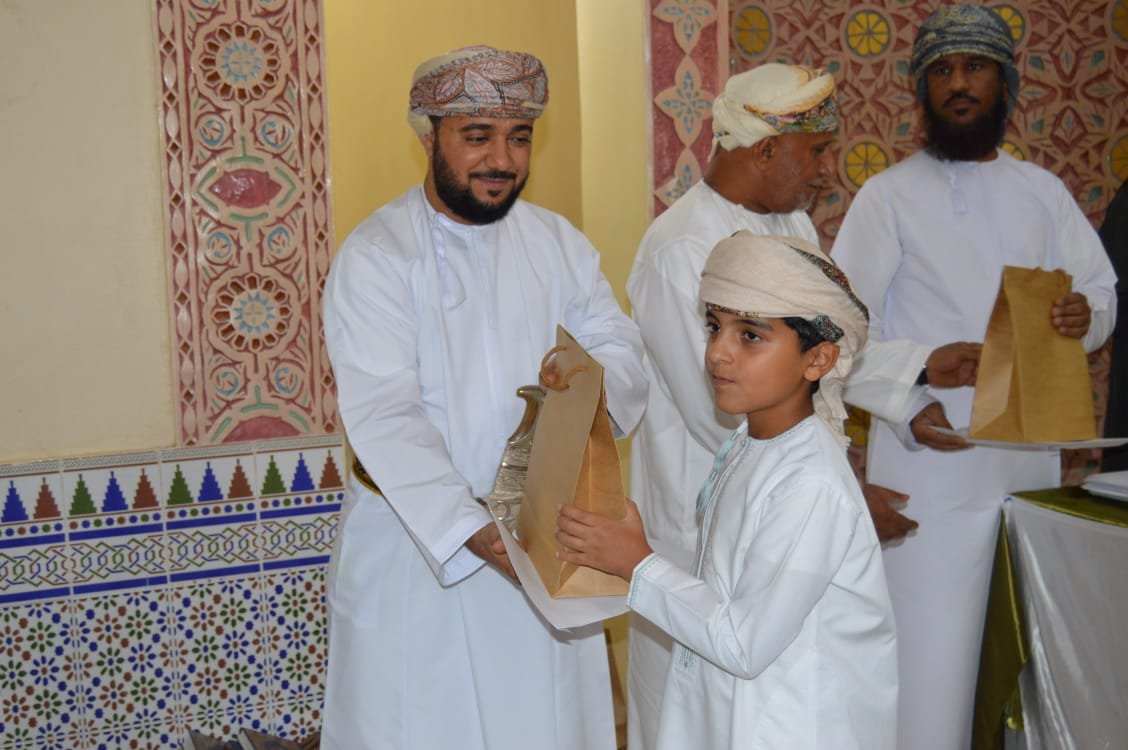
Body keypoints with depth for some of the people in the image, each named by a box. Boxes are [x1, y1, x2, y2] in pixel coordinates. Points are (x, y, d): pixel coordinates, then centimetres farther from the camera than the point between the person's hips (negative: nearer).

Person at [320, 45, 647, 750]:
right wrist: (471, 532, -31)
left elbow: (625, 346, -1)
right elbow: (385, 419, -20)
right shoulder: (375, 255, -12)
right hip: (415, 540, -4)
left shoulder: (558, 242, 5)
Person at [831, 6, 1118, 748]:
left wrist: (1086, 316, -10)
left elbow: (1103, 289, 14)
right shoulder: (889, 195, -3)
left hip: (1032, 453, 4)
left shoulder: (1043, 191, 10)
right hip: (931, 461, -4)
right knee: (930, 656, -2)